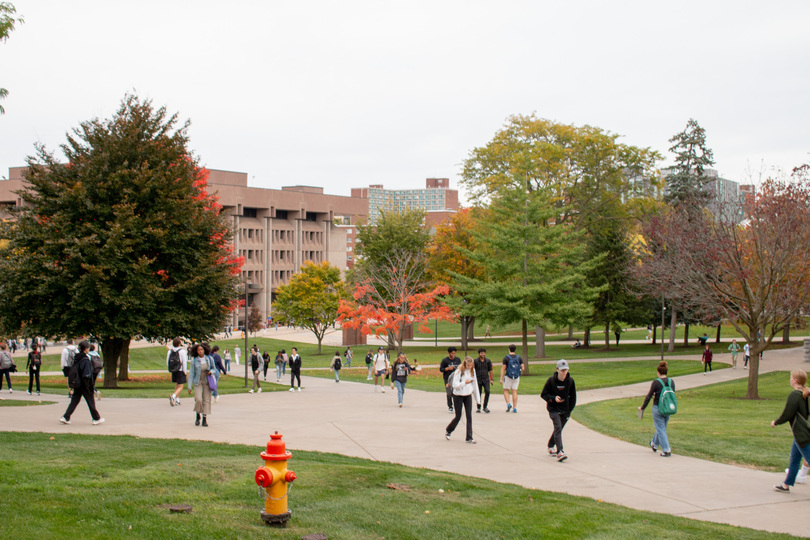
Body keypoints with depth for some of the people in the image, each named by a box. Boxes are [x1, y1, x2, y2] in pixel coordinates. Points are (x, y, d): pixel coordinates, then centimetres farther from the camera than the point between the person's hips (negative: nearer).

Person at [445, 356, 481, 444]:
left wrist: (477, 399, 11)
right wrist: (465, 382, -30)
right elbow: (455, 385, -17)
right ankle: (448, 431, 30)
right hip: (458, 396, -4)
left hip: (468, 396, 4)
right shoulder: (459, 371, -14)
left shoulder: (472, 371, 2)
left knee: (469, 416, -3)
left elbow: (475, 385, 10)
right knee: (458, 416, 3)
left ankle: (469, 437, 2)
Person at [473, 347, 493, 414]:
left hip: (486, 379, 1)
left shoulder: (488, 361, 3)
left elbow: (490, 370, 10)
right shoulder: (475, 361, -2)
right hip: (478, 379, -1)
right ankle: (478, 407, 21)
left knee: (487, 391, -16)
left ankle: (485, 406, -4)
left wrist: (491, 379, 8)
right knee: (478, 393, 3)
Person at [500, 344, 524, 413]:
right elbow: (522, 368, 0)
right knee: (514, 392, 7)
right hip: (517, 377, 3)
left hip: (508, 377, -3)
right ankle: (515, 408, 3)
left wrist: (501, 378, -7)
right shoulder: (519, 358, 3)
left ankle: (508, 403, -11)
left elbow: (503, 369, -9)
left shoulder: (506, 358, -7)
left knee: (506, 391, 10)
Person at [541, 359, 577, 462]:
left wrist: (570, 410, 4)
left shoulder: (570, 380, -1)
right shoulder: (551, 380, -9)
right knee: (558, 428, -19)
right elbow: (543, 394, -2)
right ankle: (559, 452, -26)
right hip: (553, 409, -4)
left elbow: (573, 397, 10)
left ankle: (551, 446, 40)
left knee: (558, 429, 15)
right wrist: (554, 398, -18)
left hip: (565, 410, 4)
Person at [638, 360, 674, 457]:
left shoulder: (656, 382, -15)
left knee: (661, 429, 2)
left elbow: (649, 396, -10)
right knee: (661, 427, 22)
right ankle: (654, 444, 43)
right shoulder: (671, 382, -1)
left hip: (658, 408, -6)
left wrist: (642, 407, 2)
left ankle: (666, 450, -1)